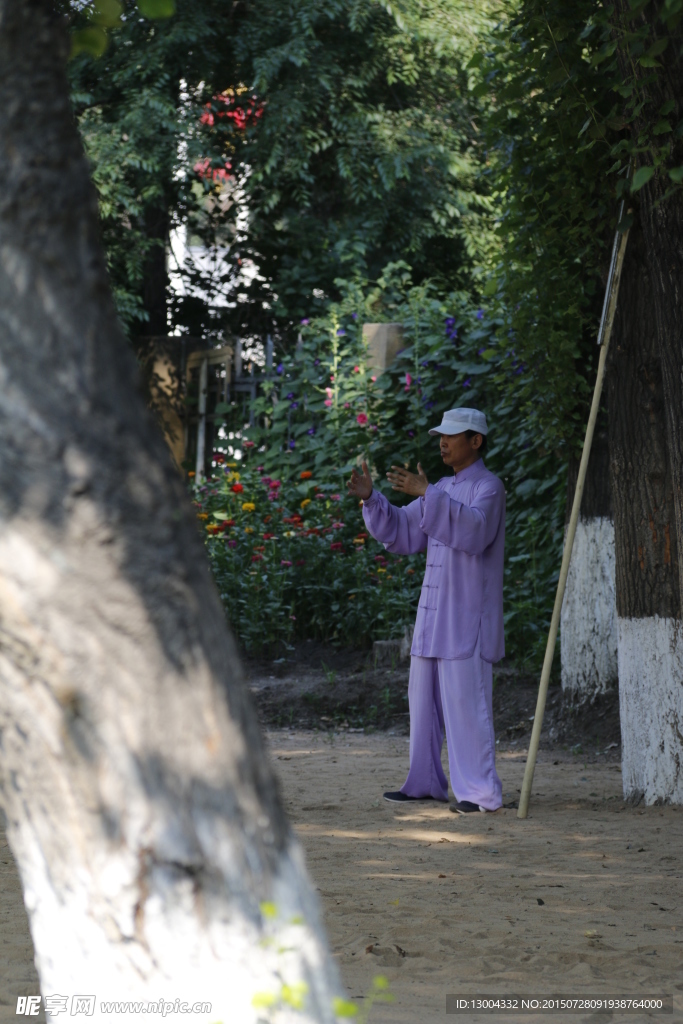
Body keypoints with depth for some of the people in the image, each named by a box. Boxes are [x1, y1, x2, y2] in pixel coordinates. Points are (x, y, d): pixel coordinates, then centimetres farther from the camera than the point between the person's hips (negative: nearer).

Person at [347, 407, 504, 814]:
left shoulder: (488, 487, -8)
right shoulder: (443, 490, 18)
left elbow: (473, 530, -27)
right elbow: (402, 532, 17)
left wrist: (427, 494, -33)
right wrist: (371, 498, 3)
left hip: (467, 620, -9)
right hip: (433, 615, 9)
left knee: (465, 702, -12)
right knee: (425, 700, 12)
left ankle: (481, 792, -11)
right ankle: (426, 783, 20)